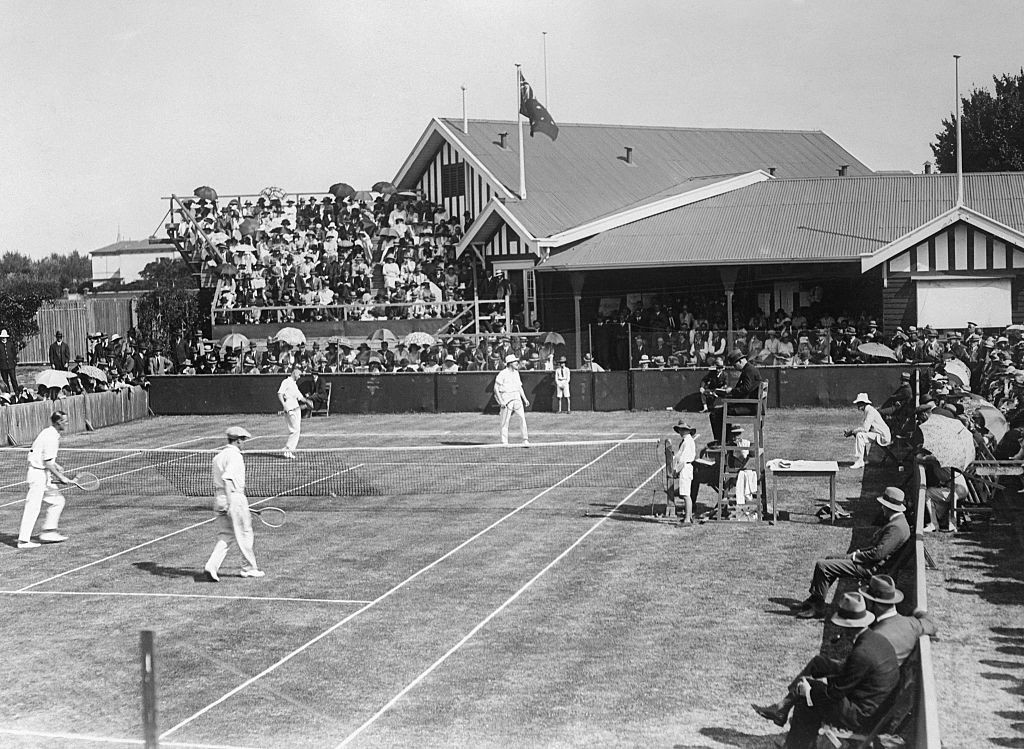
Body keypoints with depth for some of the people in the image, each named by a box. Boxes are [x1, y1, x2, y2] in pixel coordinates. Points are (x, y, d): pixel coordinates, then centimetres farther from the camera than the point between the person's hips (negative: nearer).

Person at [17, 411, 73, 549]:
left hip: (45, 476, 10)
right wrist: (61, 477, -14)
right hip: (38, 474, -10)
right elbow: (47, 463, -21)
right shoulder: (51, 438, -20)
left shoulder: (49, 433, 10)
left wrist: (55, 465, 13)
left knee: (57, 501, 12)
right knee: (33, 507, -5)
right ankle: (23, 540, 0)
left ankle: (48, 532, 15)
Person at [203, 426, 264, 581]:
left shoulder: (218, 456, 15)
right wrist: (230, 503, -26)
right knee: (244, 534, 6)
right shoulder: (235, 456, -13)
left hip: (218, 498, 8)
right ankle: (249, 568, 16)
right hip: (234, 497, -8)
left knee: (225, 536, 10)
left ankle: (211, 566, -5)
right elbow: (227, 479, -24)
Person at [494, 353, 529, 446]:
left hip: (517, 398, 6)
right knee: (505, 421, -1)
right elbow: (496, 388, -11)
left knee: (522, 416, -8)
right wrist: (501, 401, -18)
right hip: (506, 398, -6)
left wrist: (525, 399, 14)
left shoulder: (516, 373, 15)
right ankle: (504, 443, 7)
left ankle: (525, 440, -8)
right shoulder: (503, 374, -8)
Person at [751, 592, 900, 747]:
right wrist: (825, 680, 4)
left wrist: (809, 689, -8)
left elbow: (836, 692, -22)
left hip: (860, 717, -10)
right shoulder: (879, 640, 2)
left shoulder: (861, 654, -29)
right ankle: (782, 706, 10)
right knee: (818, 663, 10)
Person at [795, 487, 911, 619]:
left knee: (822, 565, -14)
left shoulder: (896, 527, -24)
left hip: (869, 568, -11)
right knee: (830, 559, 25)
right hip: (867, 558, 11)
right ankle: (815, 598, 29)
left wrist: (855, 556, -15)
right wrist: (859, 551, 7)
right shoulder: (896, 521, 9)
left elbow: (878, 554, -28)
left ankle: (818, 607, -3)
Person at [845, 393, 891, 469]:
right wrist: (851, 431, 2)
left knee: (860, 435, -23)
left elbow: (865, 428, -24)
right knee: (856, 435, 13)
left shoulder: (870, 411, -17)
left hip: (883, 436, -10)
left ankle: (859, 462, -23)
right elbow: (863, 427, 16)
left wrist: (852, 431, -13)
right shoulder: (867, 410, 15)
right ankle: (864, 460, 12)